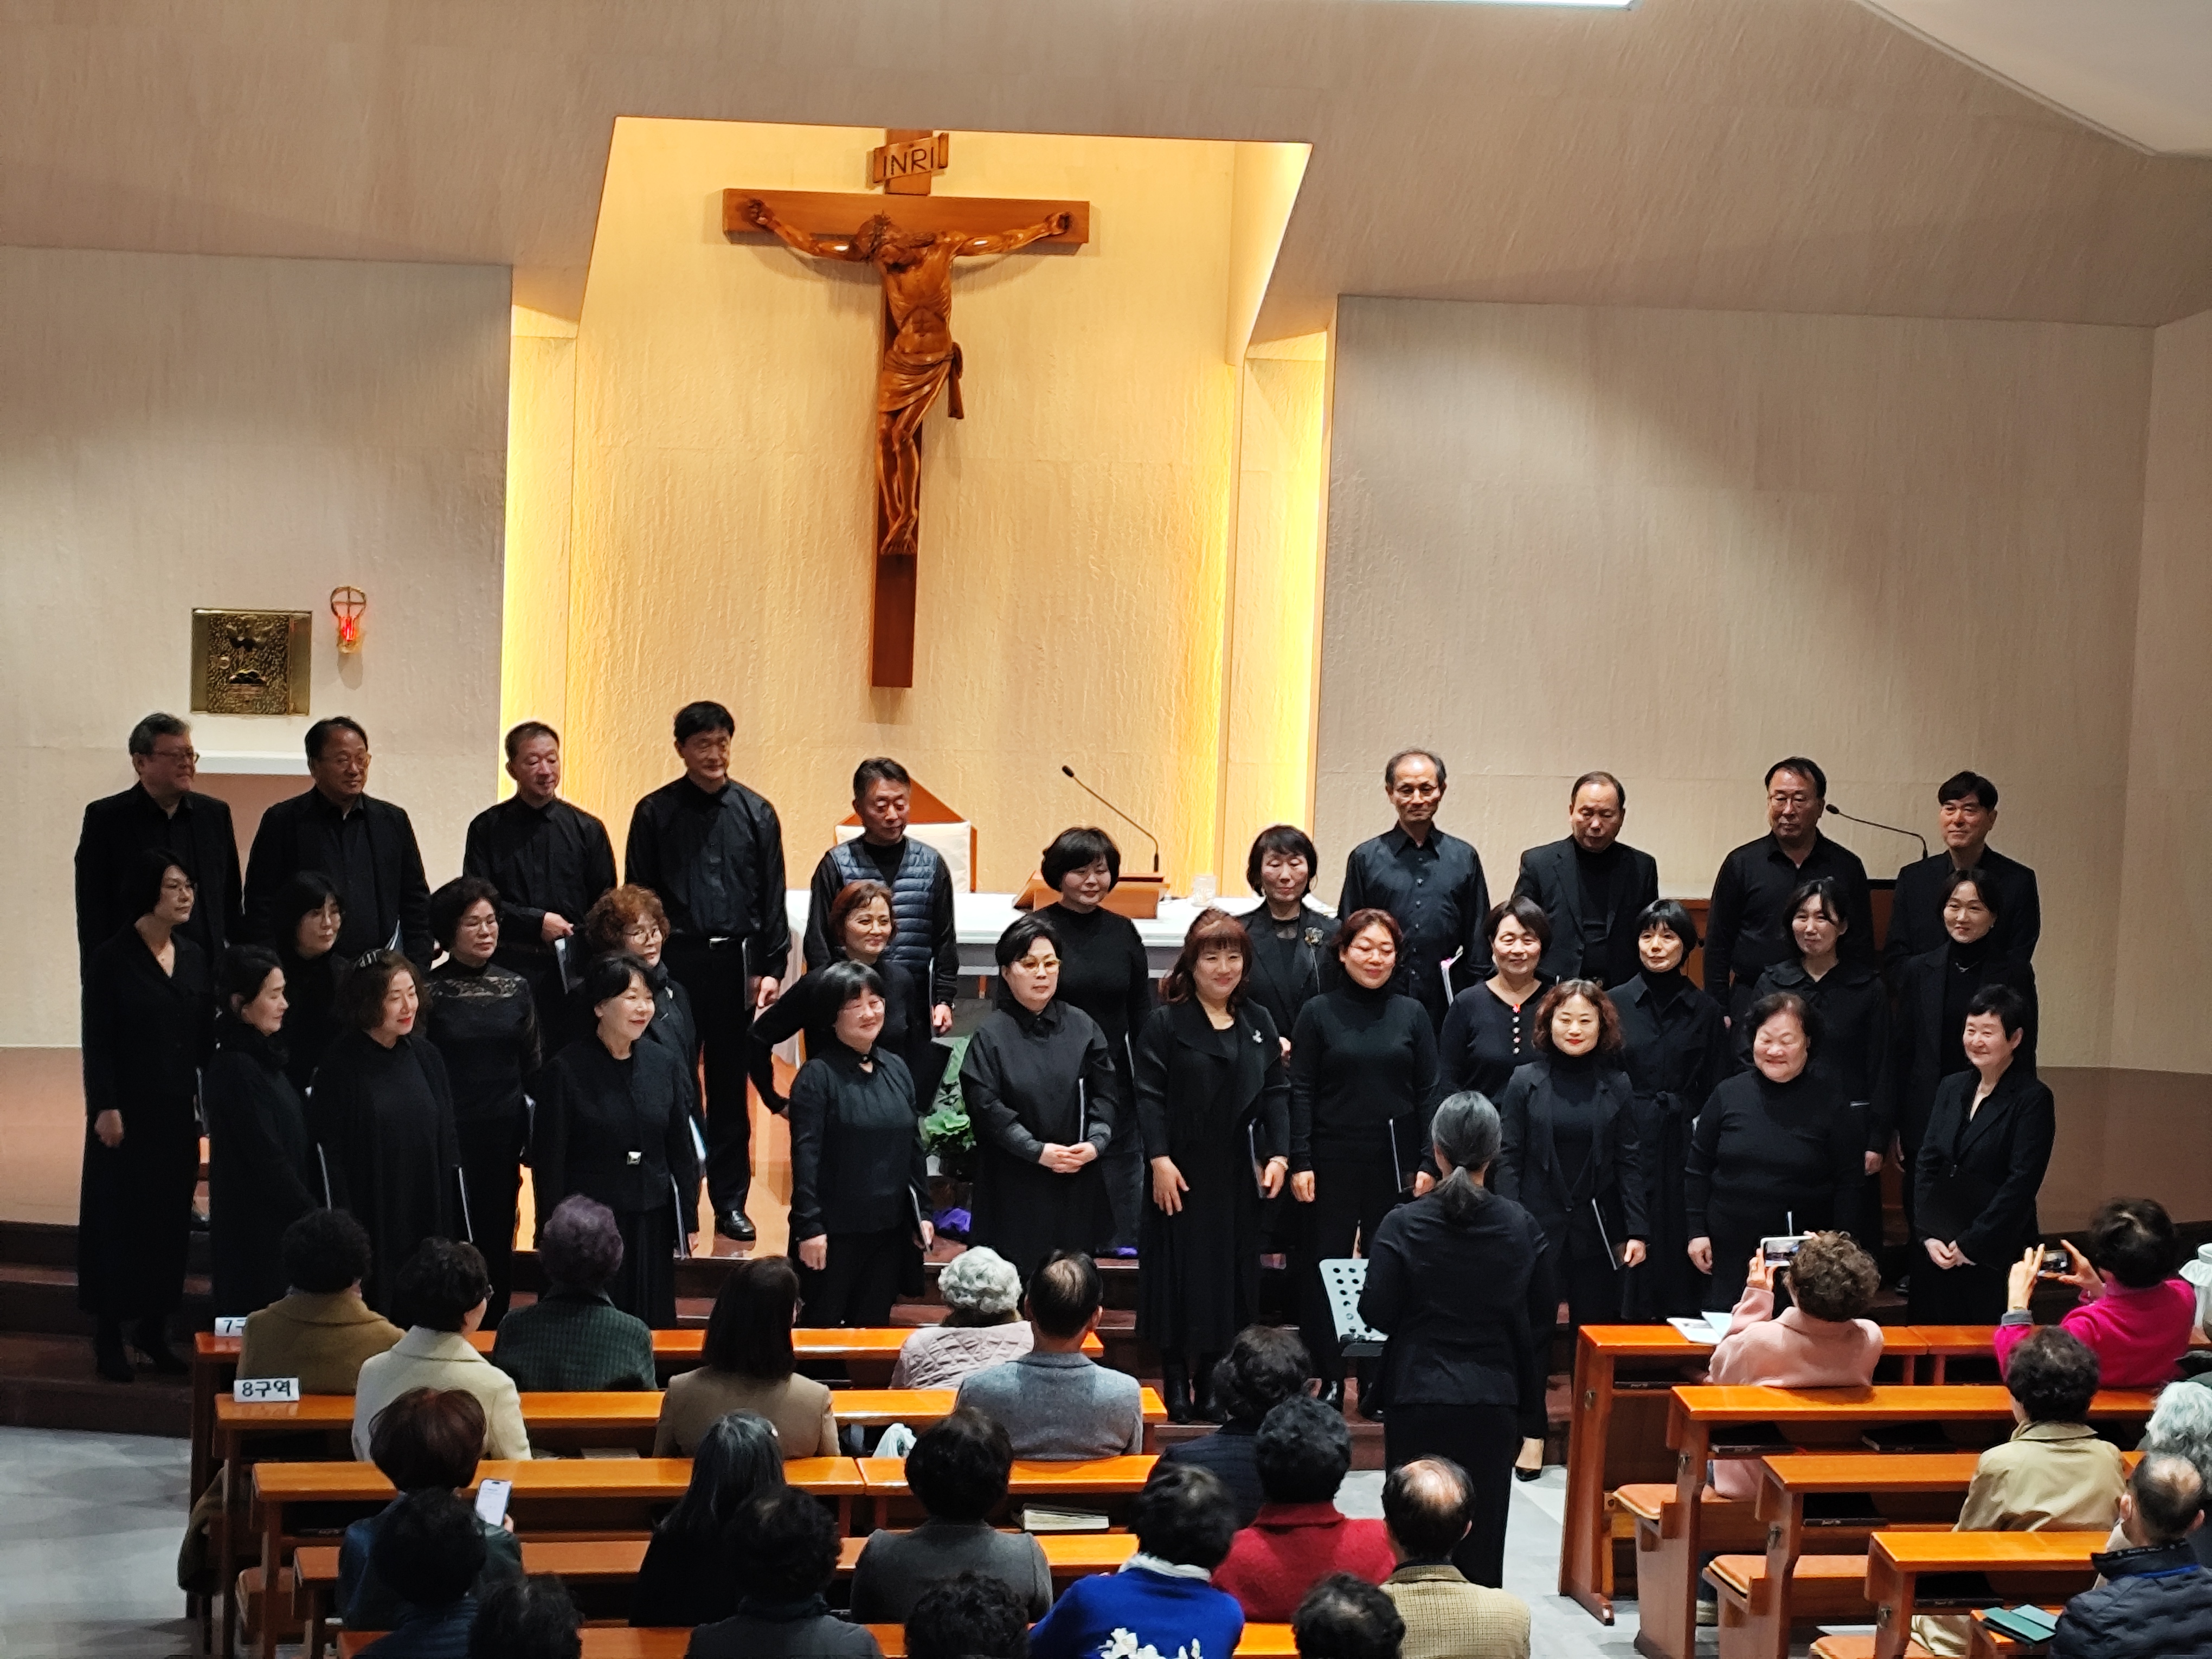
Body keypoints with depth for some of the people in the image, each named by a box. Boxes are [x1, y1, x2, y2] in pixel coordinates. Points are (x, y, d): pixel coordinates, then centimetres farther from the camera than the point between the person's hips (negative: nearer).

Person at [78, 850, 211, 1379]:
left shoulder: (193, 957, 7)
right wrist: (106, 1107, -14)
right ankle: (110, 1337, 9)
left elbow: (205, 1032, 10)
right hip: (129, 1111, -5)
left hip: (179, 1110, 5)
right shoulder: (112, 960, -8)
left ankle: (154, 1329, 17)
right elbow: (97, 1041, -9)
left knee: (172, 1215, 7)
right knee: (119, 1216, 1)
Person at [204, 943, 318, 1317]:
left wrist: (309, 1209, 7)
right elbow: (267, 1157, -19)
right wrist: (313, 1218, -13)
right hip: (256, 1226, -9)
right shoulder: (235, 1068, -19)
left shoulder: (262, 1058, 9)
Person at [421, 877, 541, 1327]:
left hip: (504, 1137, 3)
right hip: (449, 1135, -3)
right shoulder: (431, 991, -4)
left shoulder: (516, 988, 6)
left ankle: (492, 1332, 20)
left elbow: (533, 1066, 10)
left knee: (497, 1241, 9)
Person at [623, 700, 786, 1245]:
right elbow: (636, 894, 4)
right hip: (673, 960, -1)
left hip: (735, 961, 1)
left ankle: (731, 1202, 11)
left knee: (730, 1087, 6)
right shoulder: (656, 812, 2)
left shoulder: (755, 814, 7)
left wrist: (771, 968, 1)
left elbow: (772, 898, 8)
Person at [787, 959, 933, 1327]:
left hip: (890, 1227, 5)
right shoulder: (818, 1075, -10)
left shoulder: (896, 1069, 8)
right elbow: (805, 1157, -13)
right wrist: (809, 1227, -17)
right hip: (835, 1228, -5)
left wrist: (922, 1212, 12)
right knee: (823, 1325, 4)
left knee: (874, 1324, 12)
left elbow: (914, 1146, 13)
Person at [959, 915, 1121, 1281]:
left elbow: (1108, 1092, 3)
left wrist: (1096, 1142, -13)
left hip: (1076, 1182, 3)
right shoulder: (991, 1035, -5)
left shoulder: (1081, 1026, 4)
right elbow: (987, 1107, -10)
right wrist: (1038, 1151, -17)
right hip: (1015, 1184, -3)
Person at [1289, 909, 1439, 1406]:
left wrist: (1426, 1164, 0)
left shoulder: (1412, 1015, 6)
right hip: (1332, 1161, -1)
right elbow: (1301, 1092, 0)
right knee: (1323, 1272, 1)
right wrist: (1300, 1162, -7)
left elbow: (1428, 1093, 6)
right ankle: (1326, 1382, 9)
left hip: (1395, 1162, 1)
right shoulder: (1319, 1013, 2)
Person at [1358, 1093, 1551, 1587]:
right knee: (1482, 1540, 9)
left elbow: (1377, 1315, -9)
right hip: (1493, 1402, 2)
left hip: (1418, 1399, -2)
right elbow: (1540, 1316, 4)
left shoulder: (1403, 1226, -11)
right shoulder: (1521, 1227, -4)